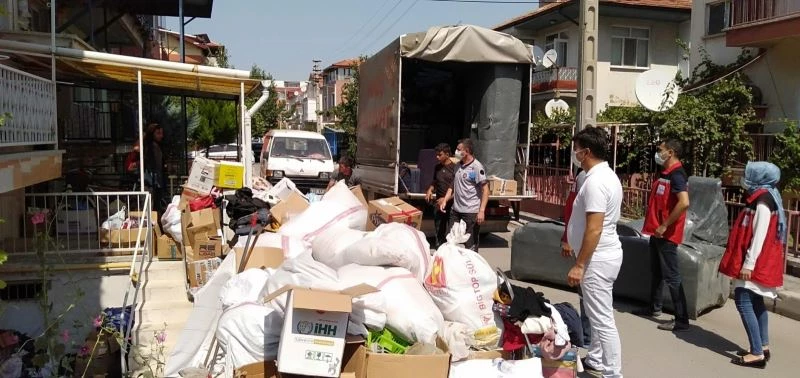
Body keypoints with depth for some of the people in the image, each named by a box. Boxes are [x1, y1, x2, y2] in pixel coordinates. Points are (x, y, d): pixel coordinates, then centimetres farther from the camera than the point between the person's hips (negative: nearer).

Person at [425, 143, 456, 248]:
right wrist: (430, 189, 3)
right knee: (439, 232, 12)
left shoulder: (454, 168, -9)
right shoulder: (437, 167, 10)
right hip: (438, 204, 6)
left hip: (451, 204, -6)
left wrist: (446, 199, -20)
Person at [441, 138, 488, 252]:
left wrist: (482, 211, -21)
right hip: (456, 210, 8)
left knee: (471, 245, 3)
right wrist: (445, 201, 9)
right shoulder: (458, 165, 11)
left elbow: (485, 190, -15)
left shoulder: (476, 167, -12)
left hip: (471, 212, -7)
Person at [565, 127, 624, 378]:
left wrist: (579, 265, -22)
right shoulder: (607, 175, 11)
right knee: (598, 315, 21)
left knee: (603, 320, -3)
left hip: (597, 259, -11)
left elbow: (594, 229, -26)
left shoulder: (595, 181, -22)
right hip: (603, 255, 11)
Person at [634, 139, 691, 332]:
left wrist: (665, 225, -24)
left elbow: (684, 203, -31)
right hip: (656, 231, 10)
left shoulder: (677, 175, -18)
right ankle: (654, 307, 33)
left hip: (667, 233, -10)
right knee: (656, 271, 19)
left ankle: (681, 320, -1)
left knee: (671, 276, -6)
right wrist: (653, 224, 15)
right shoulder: (664, 173, 12)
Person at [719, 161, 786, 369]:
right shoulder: (766, 197, 13)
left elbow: (759, 235, -22)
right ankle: (763, 347, 24)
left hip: (756, 262, -10)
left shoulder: (762, 200, -17)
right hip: (761, 262, 10)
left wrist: (749, 263, -23)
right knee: (756, 303, 16)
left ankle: (757, 353, -10)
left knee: (744, 302, -10)